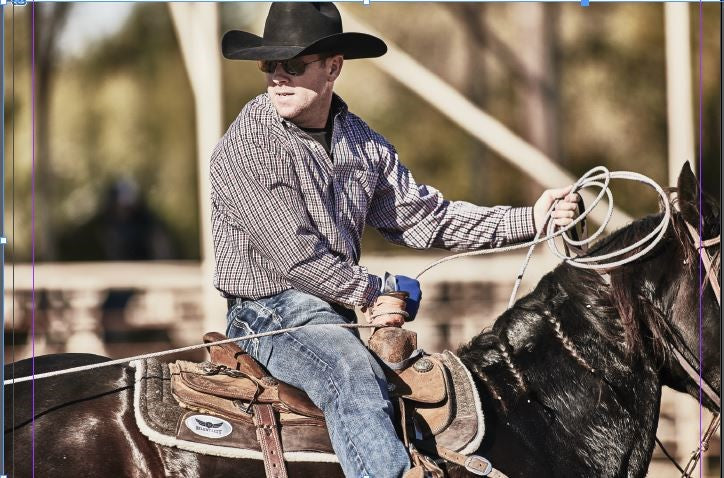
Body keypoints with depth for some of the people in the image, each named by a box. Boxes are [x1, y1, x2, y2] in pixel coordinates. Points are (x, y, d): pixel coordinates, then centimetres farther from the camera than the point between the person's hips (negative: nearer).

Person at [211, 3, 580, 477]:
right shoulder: (243, 148, -11)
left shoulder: (362, 143, 11)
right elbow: (293, 255, -15)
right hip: (272, 313, -7)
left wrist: (528, 220, 4)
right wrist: (375, 292, -9)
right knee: (355, 377, -33)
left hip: (343, 311, 7)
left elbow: (425, 217, 12)